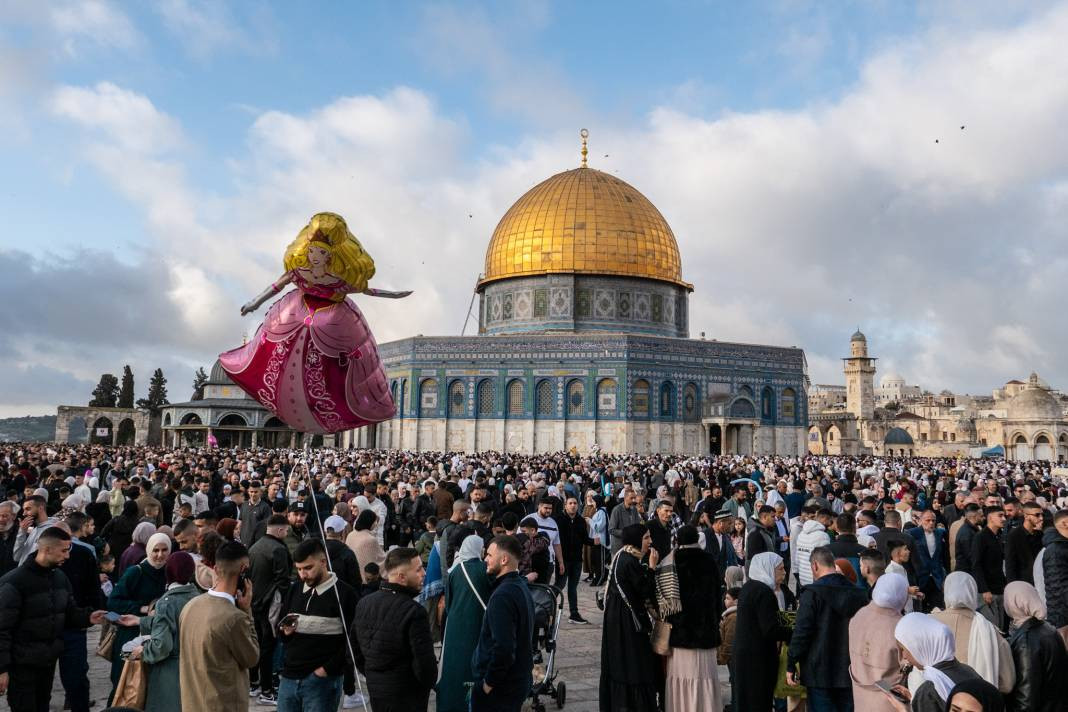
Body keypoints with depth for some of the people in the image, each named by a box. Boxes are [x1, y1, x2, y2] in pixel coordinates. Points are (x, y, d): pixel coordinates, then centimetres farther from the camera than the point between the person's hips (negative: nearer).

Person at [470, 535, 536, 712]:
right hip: (520, 680, 9)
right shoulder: (521, 586, 8)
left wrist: (489, 683, -17)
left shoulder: (502, 595, -24)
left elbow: (503, 648, -28)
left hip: (500, 689, -9)